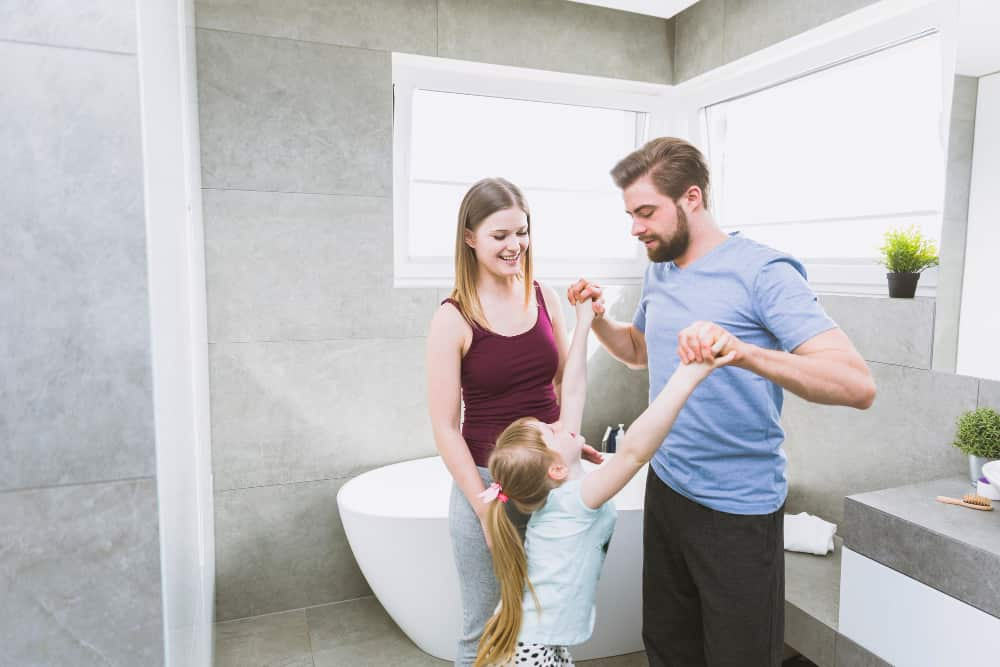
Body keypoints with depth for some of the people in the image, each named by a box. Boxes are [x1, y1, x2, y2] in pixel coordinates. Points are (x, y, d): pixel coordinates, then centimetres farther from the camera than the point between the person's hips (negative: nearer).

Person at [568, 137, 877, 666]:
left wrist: (742, 351, -41)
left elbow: (858, 385, -26)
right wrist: (597, 319, 1)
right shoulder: (657, 271, 4)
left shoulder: (761, 272, -17)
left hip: (737, 510, -6)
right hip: (666, 488, 7)